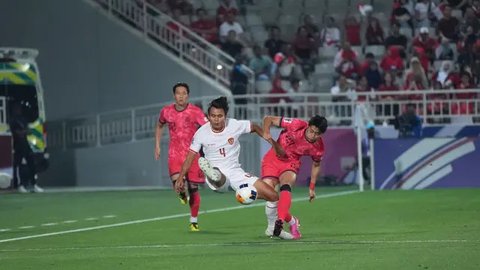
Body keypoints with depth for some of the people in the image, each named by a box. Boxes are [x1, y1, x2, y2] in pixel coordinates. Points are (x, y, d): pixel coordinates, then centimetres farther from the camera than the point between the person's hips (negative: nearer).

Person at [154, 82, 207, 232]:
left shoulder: (195, 111, -8)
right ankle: (182, 195, 15)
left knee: (193, 188, 1)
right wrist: (157, 145, 16)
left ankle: (194, 221, 16)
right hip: (175, 153, 1)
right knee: (177, 182, -23)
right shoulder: (166, 111, 2)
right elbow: (159, 126, 22)